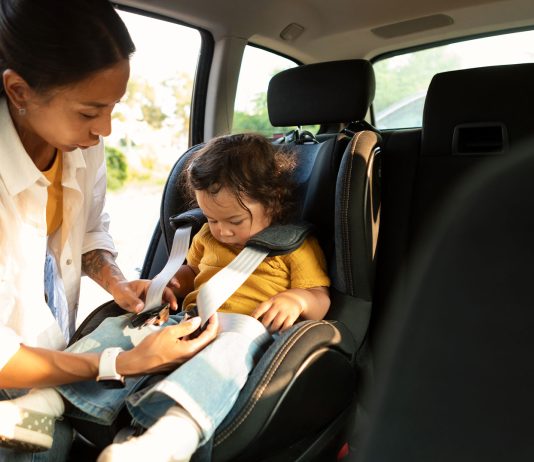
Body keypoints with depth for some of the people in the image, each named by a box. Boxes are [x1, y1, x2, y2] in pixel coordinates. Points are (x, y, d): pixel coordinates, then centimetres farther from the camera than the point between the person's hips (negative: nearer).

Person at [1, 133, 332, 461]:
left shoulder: (296, 245, 3)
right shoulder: (208, 237, 21)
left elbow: (320, 300, 2)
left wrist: (297, 299, -21)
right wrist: (165, 285, 14)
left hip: (243, 328, -6)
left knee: (236, 343, -41)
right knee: (120, 327, -12)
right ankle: (52, 396, -23)